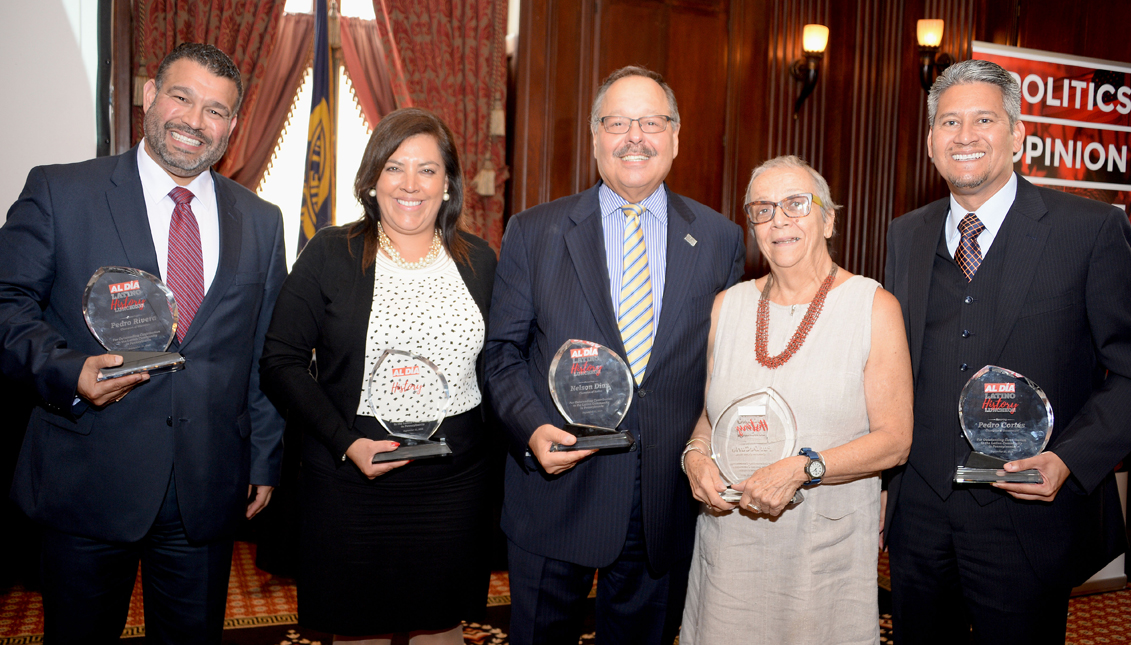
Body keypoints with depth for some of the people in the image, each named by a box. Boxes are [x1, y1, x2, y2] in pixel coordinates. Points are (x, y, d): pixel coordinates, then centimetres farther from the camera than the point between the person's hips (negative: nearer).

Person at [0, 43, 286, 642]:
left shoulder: (260, 222, 8)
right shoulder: (57, 192, 0)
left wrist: (264, 462, 10)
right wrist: (67, 370, -20)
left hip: (209, 492, 3)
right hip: (87, 481, -2)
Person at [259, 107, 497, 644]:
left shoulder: (479, 261, 5)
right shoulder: (330, 254, -3)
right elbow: (281, 360, -4)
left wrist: (503, 458, -2)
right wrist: (344, 442, -14)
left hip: (456, 483, 2)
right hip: (350, 484, -2)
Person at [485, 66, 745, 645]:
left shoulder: (720, 239, 3)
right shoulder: (532, 232, 0)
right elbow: (502, 352, 1)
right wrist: (531, 429, -15)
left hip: (668, 504, 1)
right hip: (555, 494, -1)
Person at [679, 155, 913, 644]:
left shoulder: (875, 307, -4)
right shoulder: (727, 306, 7)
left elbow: (894, 440, -7)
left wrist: (803, 468, -20)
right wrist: (696, 455, -5)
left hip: (826, 546, -3)